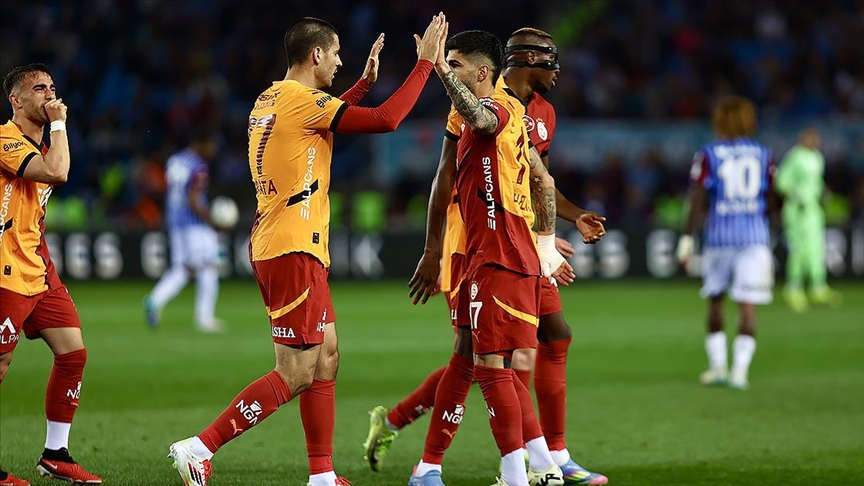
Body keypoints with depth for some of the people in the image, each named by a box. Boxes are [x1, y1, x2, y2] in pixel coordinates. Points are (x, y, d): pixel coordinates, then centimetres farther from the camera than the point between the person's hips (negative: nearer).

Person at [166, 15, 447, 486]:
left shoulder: (270, 100, 14)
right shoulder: (301, 101, -14)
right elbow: (385, 120, -19)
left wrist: (364, 81, 32)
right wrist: (425, 62, -10)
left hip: (273, 247, 10)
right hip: (294, 252, -10)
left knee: (326, 358, 13)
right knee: (295, 374, -9)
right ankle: (199, 448, -11)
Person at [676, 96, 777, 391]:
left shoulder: (709, 155, 0)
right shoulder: (763, 155, 7)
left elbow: (697, 201, -6)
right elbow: (771, 202, 12)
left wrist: (687, 238, -3)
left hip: (719, 234, -1)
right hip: (755, 234, 1)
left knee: (715, 300, 16)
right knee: (748, 306, -2)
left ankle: (717, 366, 18)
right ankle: (739, 371, -10)